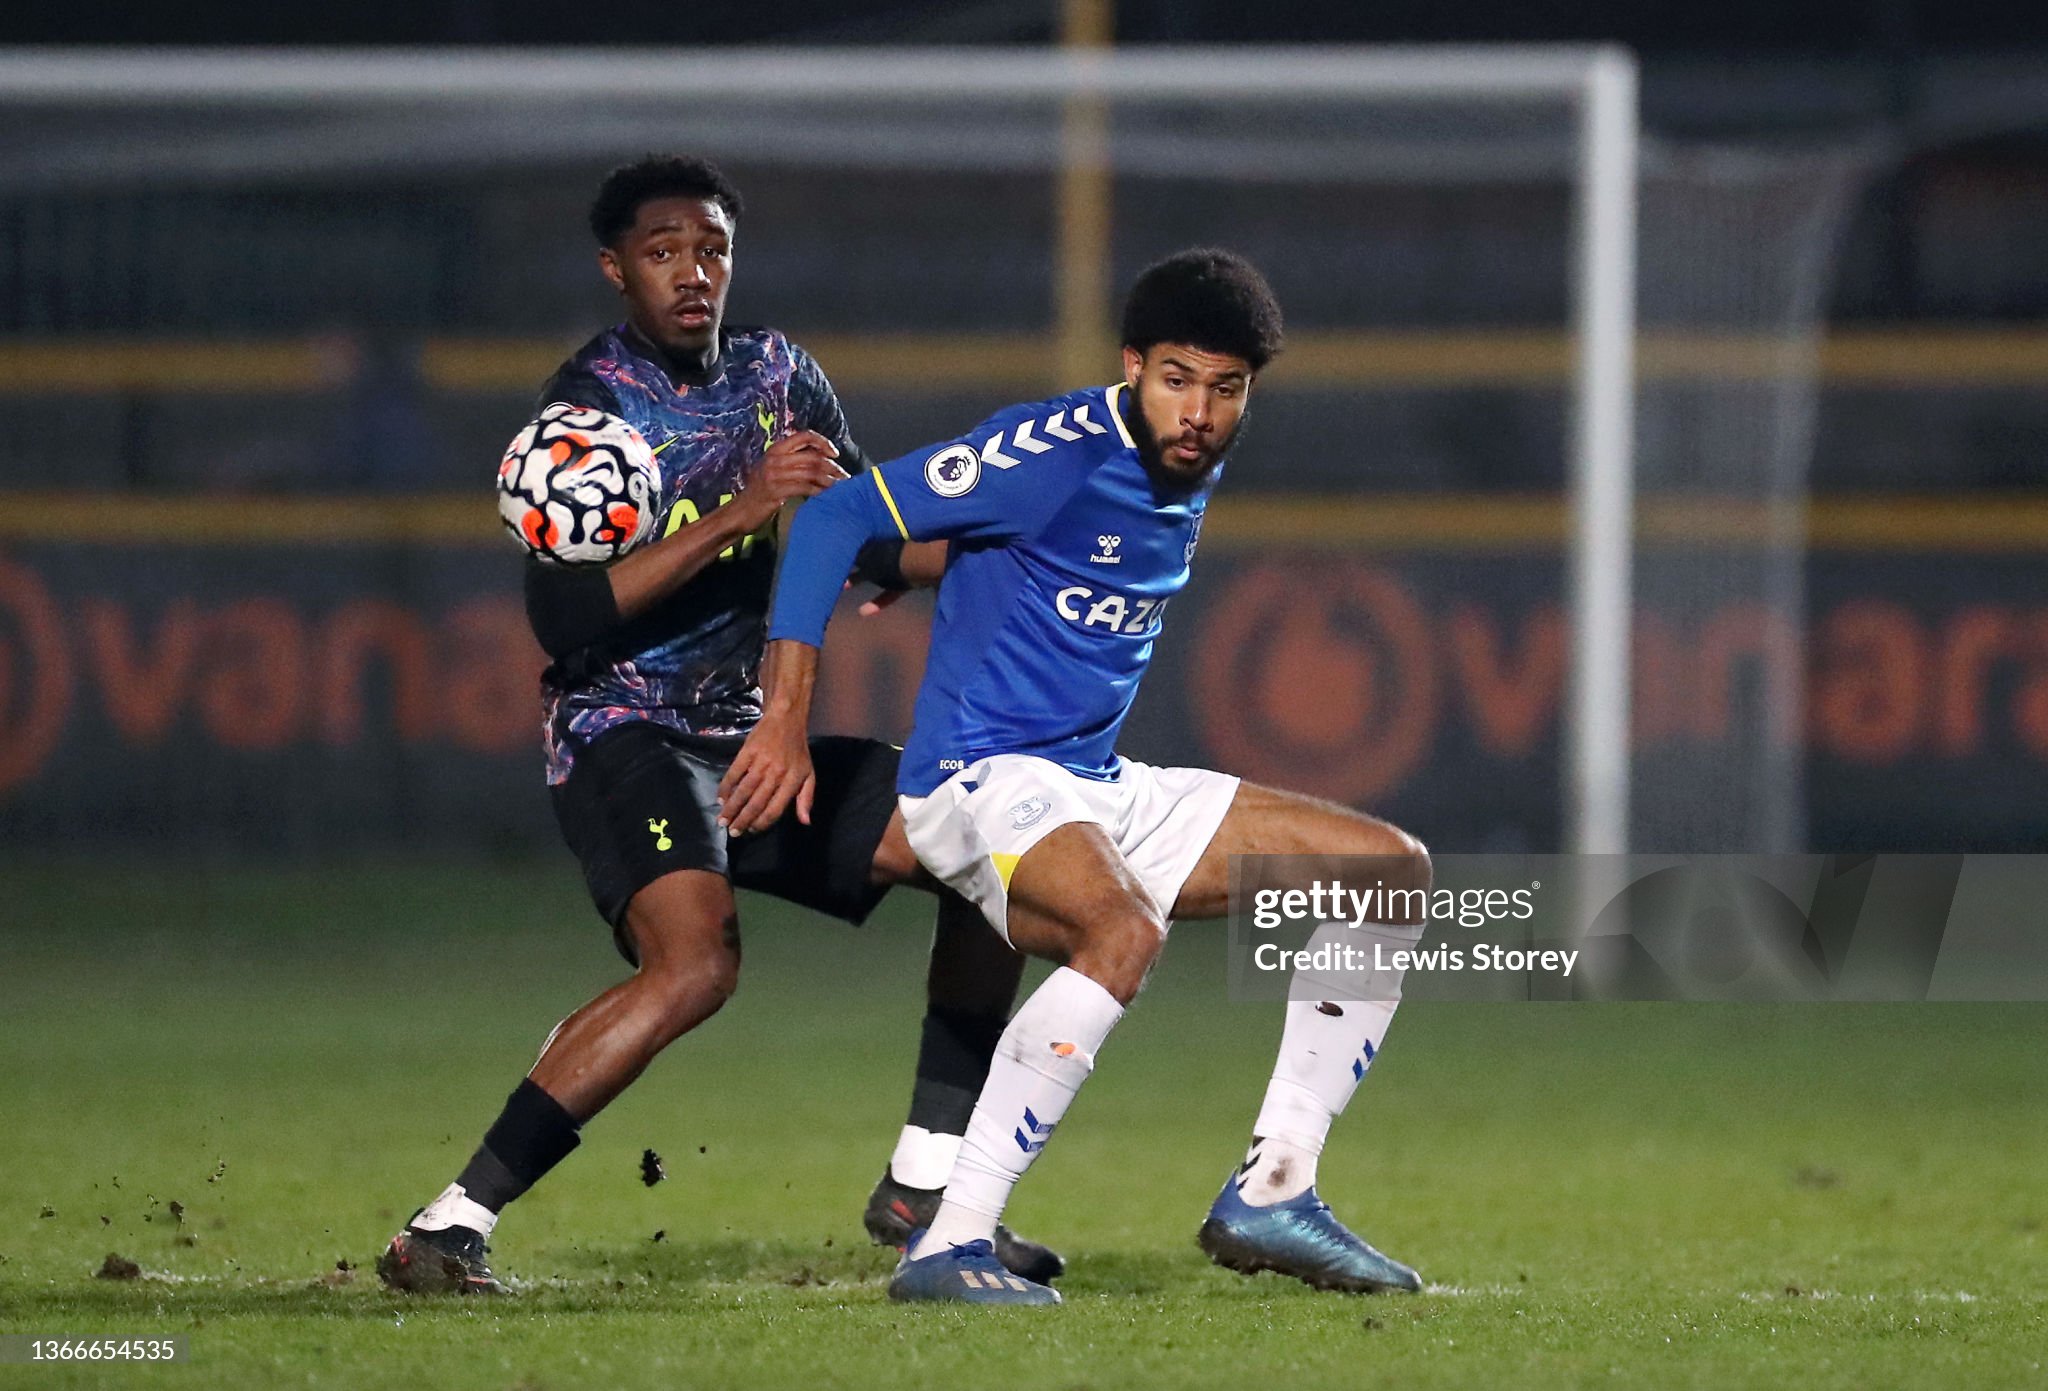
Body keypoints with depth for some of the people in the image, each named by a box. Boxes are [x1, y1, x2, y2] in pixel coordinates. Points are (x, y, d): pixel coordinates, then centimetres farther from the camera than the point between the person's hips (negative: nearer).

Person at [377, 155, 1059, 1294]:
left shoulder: (776, 372, 10)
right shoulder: (589, 404, -11)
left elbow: (880, 547, 18)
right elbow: (566, 622, -21)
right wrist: (739, 514, -26)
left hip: (745, 734, 8)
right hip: (623, 735, -8)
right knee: (697, 960, -32)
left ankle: (923, 1185, 6)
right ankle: (447, 1229, -31)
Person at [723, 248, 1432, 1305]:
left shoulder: (1192, 476, 9)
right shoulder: (1054, 454, -16)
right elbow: (835, 517, -16)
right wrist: (787, 720, -18)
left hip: (1104, 791, 9)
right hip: (981, 780, -9)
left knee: (1394, 874, 3)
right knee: (1124, 933, -39)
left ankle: (1271, 1194, 4)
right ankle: (948, 1248, -35)